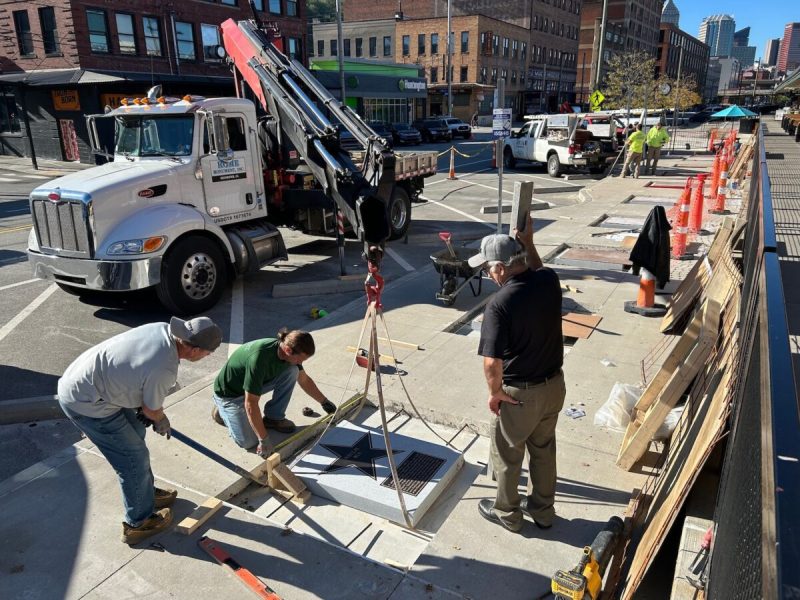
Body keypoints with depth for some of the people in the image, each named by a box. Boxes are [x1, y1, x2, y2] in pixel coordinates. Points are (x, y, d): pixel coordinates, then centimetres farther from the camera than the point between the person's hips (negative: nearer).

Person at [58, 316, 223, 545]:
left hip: (80, 381, 9)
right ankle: (138, 523, 23)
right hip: (85, 404, -9)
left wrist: (158, 416, 15)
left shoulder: (163, 329, -8)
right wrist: (162, 420, 12)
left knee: (135, 431, 23)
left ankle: (146, 493, 43)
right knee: (134, 458, 3)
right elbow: (151, 409, -11)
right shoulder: (164, 370, -30)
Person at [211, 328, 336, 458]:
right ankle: (222, 410, 10)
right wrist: (264, 440, -30)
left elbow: (304, 380, 5)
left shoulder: (289, 351, -16)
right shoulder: (259, 359, -40)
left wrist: (324, 402, 11)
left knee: (292, 370, -16)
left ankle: (273, 418, 2)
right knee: (248, 442, -17)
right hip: (229, 393, -6)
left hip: (255, 384, 6)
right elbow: (251, 404, -35)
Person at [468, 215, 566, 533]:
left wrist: (495, 392, -11)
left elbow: (492, 363, -28)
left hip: (519, 394, -6)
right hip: (554, 385, 7)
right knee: (544, 449, 24)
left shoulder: (499, 304, -27)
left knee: (507, 455, 17)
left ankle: (506, 513, 37)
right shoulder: (549, 280, -9)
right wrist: (528, 241, 16)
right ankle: (542, 509, 42)